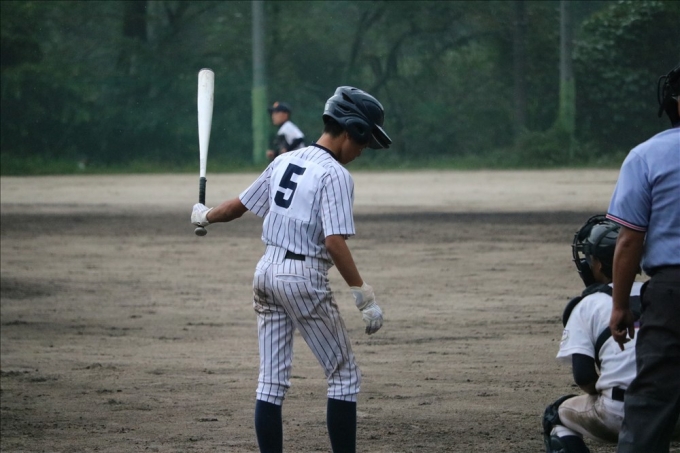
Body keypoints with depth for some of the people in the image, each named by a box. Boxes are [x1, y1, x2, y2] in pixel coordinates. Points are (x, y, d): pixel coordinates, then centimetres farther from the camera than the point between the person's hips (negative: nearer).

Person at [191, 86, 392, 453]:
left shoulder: (284, 161, 10)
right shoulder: (335, 174, -12)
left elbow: (239, 205, 19)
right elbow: (335, 242, -21)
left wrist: (205, 216, 39)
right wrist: (365, 297, -22)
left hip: (266, 272, 8)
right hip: (304, 278, -7)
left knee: (272, 380, 9)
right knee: (344, 375, 3)